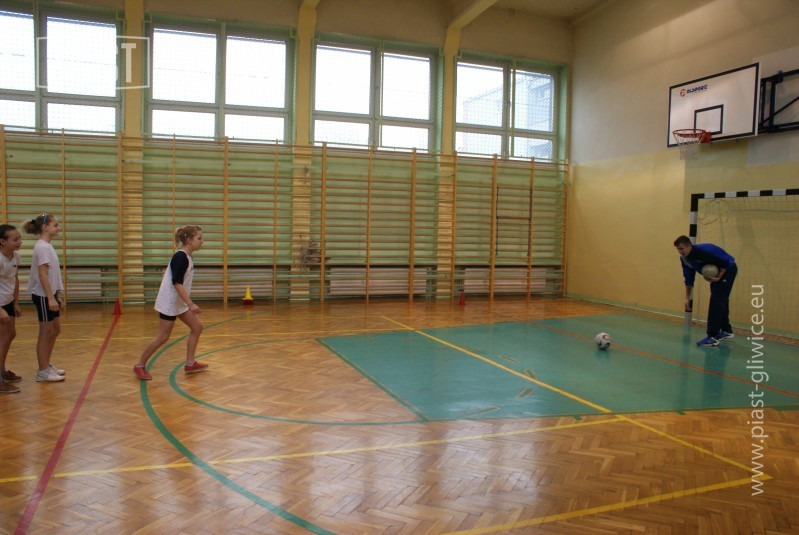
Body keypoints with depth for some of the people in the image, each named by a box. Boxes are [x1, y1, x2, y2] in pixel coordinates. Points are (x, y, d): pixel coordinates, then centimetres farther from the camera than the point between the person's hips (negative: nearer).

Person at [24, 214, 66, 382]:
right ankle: (42, 372, 8)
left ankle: (47, 365, 28)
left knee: (55, 330, 16)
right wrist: (51, 298, -23)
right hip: (43, 296, -10)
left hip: (50, 294, 10)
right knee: (45, 333, -1)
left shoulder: (48, 246, 12)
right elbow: (42, 275, -21)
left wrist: (57, 296, 17)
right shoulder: (42, 247, -16)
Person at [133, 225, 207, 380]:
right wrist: (191, 304, -29)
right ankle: (140, 366, 14)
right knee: (163, 337, -2)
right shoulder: (180, 257, -20)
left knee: (197, 328, 8)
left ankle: (190, 364, 14)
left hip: (179, 302, 9)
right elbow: (177, 283, -26)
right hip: (169, 302, -9)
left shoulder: (186, 257, 7)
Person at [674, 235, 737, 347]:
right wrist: (687, 297, -2)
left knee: (716, 301, -14)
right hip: (715, 273, 8)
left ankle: (713, 337, -15)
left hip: (727, 269, -8)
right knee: (720, 301, 17)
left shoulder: (705, 251, -35)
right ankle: (726, 330, 34)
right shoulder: (684, 258, -11)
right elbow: (689, 279, -2)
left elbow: (726, 262, -27)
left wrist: (718, 278, -29)